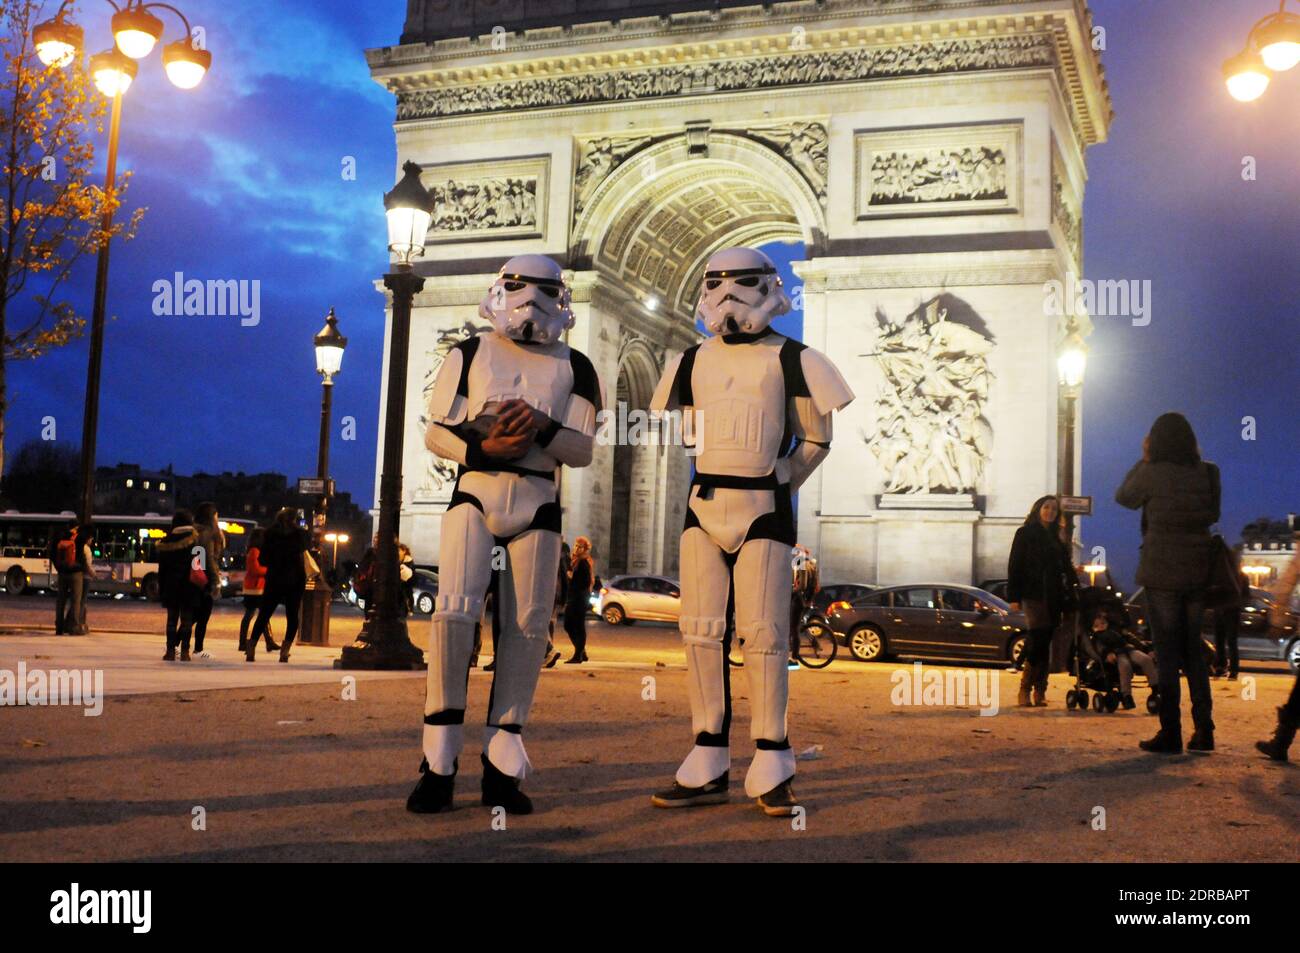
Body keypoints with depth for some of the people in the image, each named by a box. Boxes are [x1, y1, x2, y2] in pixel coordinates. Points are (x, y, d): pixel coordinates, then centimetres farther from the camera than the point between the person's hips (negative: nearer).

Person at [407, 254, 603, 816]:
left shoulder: (575, 368, 11)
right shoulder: (470, 354, 9)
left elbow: (582, 451, 5)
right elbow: (435, 432, 4)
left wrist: (544, 428, -15)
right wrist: (482, 448, -14)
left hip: (536, 503, 2)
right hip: (474, 492, -1)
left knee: (526, 627, -1)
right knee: (455, 610, -17)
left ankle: (502, 766, 7)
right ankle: (439, 763, -9)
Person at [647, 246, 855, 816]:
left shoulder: (790, 359, 0)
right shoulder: (691, 361, 11)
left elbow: (815, 438, 7)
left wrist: (775, 486, 6)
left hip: (764, 509, -4)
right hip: (703, 507, 4)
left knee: (763, 634, -5)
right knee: (700, 631, 1)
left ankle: (772, 772, 3)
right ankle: (709, 769, 8)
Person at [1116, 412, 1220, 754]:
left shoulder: (1152, 474, -11)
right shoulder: (1207, 473, 1)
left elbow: (1123, 497, 7)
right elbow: (1213, 515, 13)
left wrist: (1143, 460, 12)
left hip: (1161, 573, -4)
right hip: (1198, 572, 4)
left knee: (1167, 652, 1)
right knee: (1194, 649, 15)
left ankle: (1170, 734, 2)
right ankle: (1204, 730, 15)